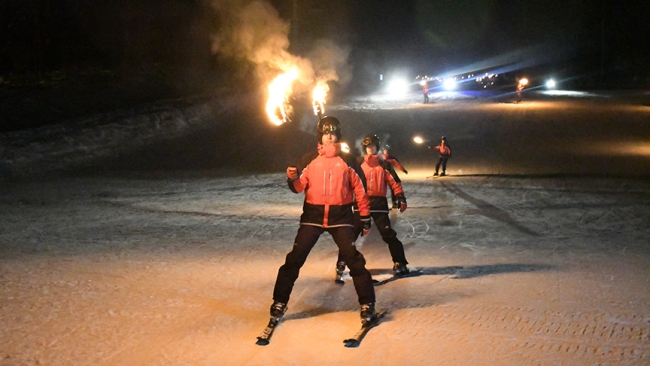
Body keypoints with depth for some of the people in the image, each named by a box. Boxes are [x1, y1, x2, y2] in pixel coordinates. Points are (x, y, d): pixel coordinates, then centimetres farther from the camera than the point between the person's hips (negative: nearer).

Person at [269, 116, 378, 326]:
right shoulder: (310, 160, 6)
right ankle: (280, 302, 10)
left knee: (353, 259, -8)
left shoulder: (347, 160, 4)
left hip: (341, 216, -1)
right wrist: (293, 178, -19)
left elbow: (359, 188, 7)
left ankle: (367, 303, 4)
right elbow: (299, 187, 3)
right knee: (295, 258, -2)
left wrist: (365, 217, 5)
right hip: (313, 215, 1)